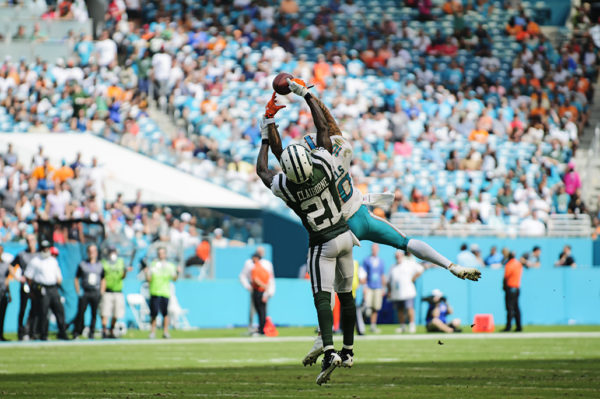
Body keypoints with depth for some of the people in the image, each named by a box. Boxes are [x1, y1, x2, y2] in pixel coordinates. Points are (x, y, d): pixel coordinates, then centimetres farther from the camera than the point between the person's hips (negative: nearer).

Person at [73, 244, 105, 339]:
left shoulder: (100, 265, 10)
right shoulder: (82, 265, 4)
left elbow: (103, 280, 17)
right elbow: (76, 279, 7)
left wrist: (101, 292, 7)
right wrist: (78, 292, -2)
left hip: (96, 293, 2)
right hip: (85, 293, -2)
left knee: (94, 314, 1)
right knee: (80, 313, -8)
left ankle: (91, 333, 9)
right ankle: (76, 332, -2)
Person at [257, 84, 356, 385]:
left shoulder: (284, 186, -20)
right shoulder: (323, 165, -18)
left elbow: (262, 170, 3)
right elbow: (322, 127, -3)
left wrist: (266, 137, 13)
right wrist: (304, 93, 5)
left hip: (322, 244, -4)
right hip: (344, 235, 4)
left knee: (322, 297, -7)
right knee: (346, 294, 13)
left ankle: (329, 351, -26)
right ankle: (348, 351, 21)